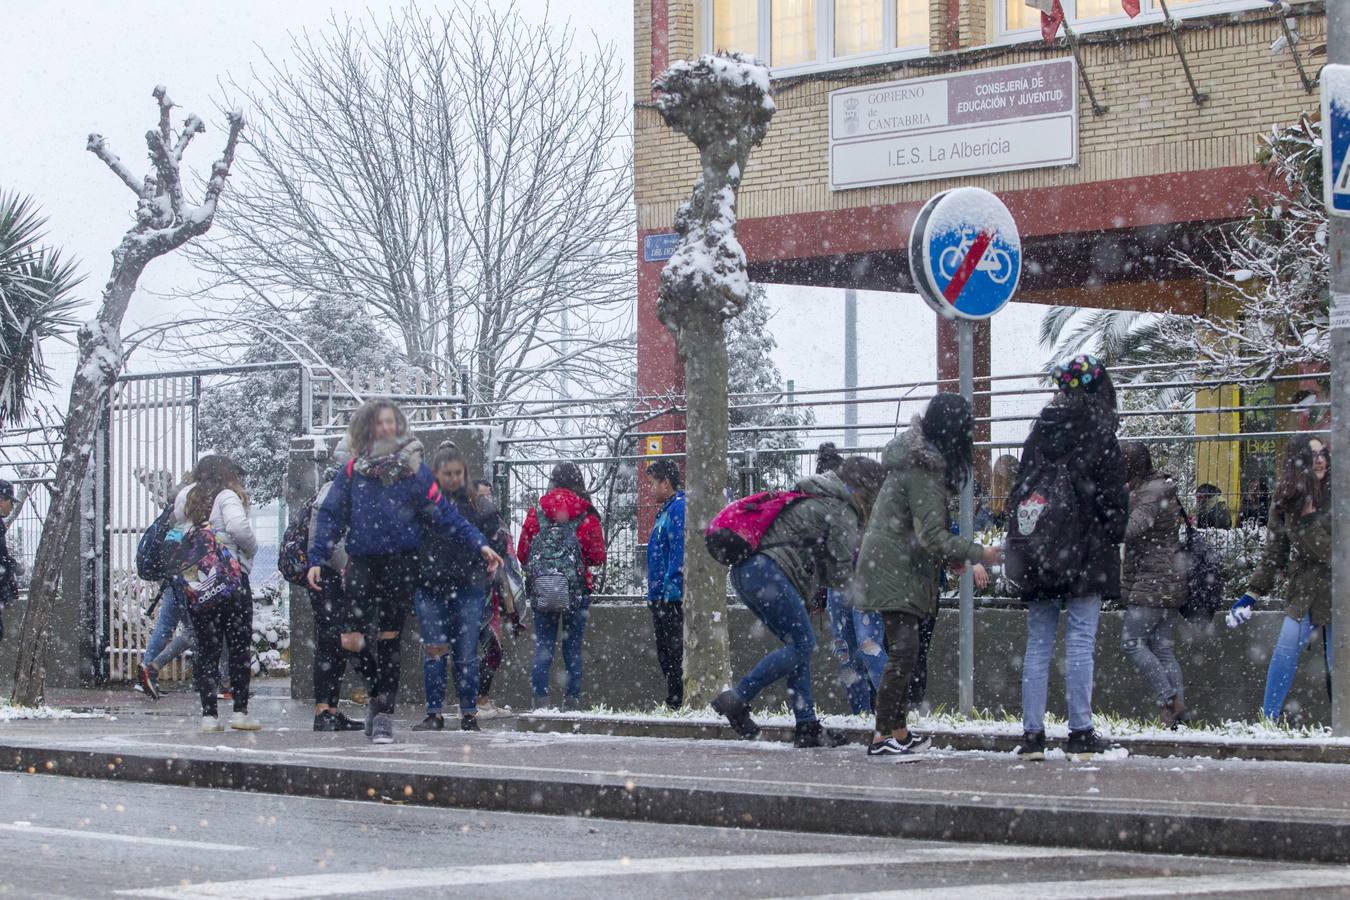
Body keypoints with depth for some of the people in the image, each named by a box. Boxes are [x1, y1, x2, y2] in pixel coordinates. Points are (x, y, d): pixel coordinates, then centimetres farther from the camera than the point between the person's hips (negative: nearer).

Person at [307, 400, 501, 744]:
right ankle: (378, 696, 18)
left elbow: (444, 513, 1)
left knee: (388, 640, 1)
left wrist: (479, 544, -6)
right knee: (351, 641, -8)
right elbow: (329, 516, 7)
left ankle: (383, 712, 11)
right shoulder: (353, 470, 5)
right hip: (362, 562, 1)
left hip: (401, 564, -1)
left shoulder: (413, 468, 2)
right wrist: (316, 559, -2)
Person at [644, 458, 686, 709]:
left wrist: (669, 589, -23)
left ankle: (678, 703, -8)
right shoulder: (667, 509, 19)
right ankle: (673, 702, 17)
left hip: (672, 597, -11)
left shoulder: (679, 508, -13)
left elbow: (679, 552, -21)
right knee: (665, 654, 13)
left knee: (674, 654, -9)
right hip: (661, 598, 11)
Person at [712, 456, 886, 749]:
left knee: (800, 646, 11)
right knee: (801, 645, -9)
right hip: (768, 572, -10)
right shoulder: (841, 513, -3)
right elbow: (840, 573, -3)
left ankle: (807, 726, 7)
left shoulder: (816, 501, 28)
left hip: (744, 571, 10)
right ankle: (737, 699, -13)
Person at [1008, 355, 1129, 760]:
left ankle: (1032, 734, 5)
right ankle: (1081, 734, -4)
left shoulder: (1040, 430, 10)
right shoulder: (1097, 428, -5)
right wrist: (1112, 538, 5)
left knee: (1038, 643, 7)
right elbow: (1113, 493, -8)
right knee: (1081, 642, -3)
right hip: (1084, 553, -5)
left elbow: (1020, 489, 11)